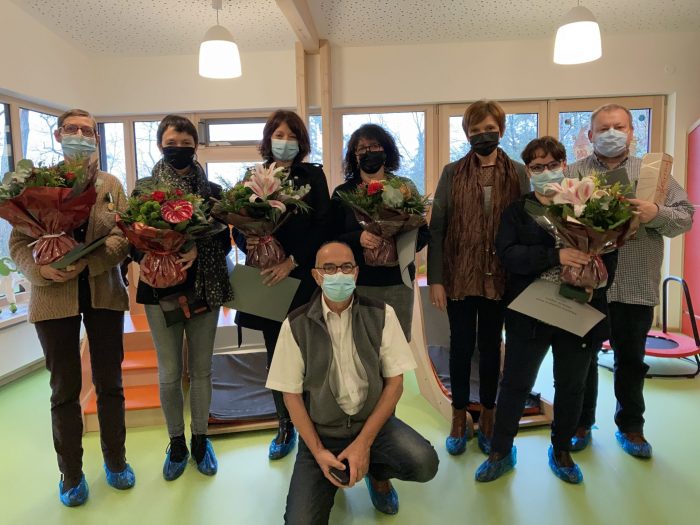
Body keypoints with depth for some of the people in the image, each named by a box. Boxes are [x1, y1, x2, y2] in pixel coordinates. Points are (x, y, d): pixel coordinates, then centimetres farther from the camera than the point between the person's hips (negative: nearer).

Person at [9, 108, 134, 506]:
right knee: (65, 389, 9)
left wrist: (87, 261, -19)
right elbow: (19, 242, -1)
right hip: (54, 297, -1)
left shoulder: (111, 185, 7)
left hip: (104, 293, 1)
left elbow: (125, 236, -3)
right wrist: (41, 270, -21)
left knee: (110, 383, 11)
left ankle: (116, 460, 30)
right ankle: (71, 473, 26)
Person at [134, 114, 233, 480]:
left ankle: (200, 439, 27)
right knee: (169, 373, 5)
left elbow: (225, 241, -1)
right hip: (160, 289, 0)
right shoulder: (144, 189, 3)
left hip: (204, 288, 1)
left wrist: (198, 250, -19)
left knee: (201, 369, 9)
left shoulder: (213, 192, 4)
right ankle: (176, 442, 26)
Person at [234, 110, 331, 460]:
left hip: (304, 277, -2)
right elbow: (238, 228, 8)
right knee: (275, 355, 11)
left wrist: (291, 262, -15)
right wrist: (247, 242, -14)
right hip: (267, 279, 3)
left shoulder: (313, 176, 2)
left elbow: (323, 227, -6)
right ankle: (285, 426, 28)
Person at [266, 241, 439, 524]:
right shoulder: (296, 325, -9)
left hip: (374, 421, 1)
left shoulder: (381, 315, -7)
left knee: (425, 463, -24)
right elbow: (291, 394, -4)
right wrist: (318, 451, -12)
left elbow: (395, 381, -6)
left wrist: (364, 442, -14)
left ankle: (377, 473, 11)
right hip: (320, 431, 0)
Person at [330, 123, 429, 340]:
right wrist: (358, 238, -18)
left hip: (398, 282, 1)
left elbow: (423, 233, 6)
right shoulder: (342, 192, 4)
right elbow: (332, 239, 1)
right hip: (356, 284, -1)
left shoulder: (405, 187, 5)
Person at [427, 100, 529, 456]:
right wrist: (435, 279, -7)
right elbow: (436, 227, -2)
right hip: (459, 276, 0)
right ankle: (459, 417, 27)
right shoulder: (452, 173, 0)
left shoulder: (518, 173, 3)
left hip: (500, 277, 1)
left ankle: (487, 417, 30)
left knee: (490, 347, 13)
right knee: (461, 347, 9)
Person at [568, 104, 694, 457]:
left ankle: (630, 426, 33)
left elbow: (685, 216, 4)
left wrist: (657, 214, -16)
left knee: (631, 360, 14)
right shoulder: (574, 173, 4)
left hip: (636, 286, 1)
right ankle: (581, 424, 28)